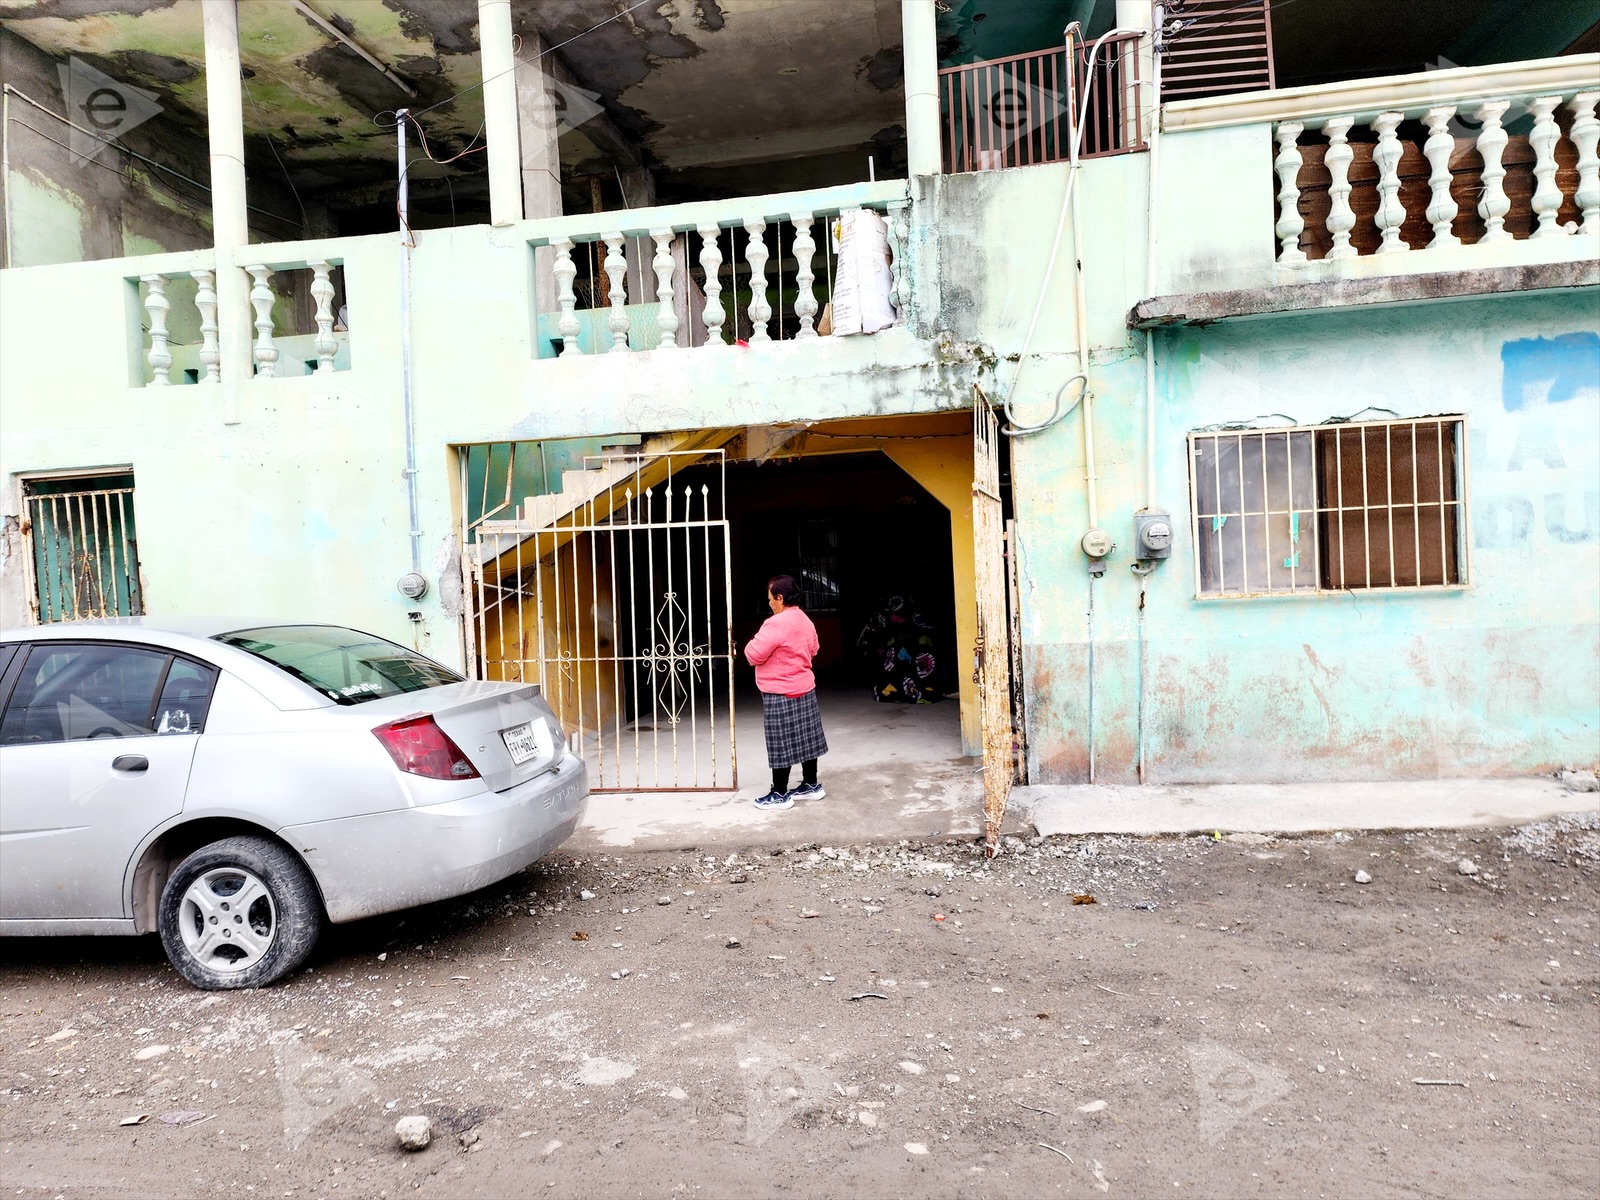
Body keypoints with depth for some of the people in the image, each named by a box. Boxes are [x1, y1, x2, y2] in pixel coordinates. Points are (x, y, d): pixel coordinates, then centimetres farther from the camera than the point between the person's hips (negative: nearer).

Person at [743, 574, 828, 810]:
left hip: (781, 693, -9)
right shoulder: (805, 620, 8)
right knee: (805, 739, 15)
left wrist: (752, 644, 0)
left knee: (781, 744, 0)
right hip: (804, 688, 9)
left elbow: (754, 655, -21)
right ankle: (811, 785, 25)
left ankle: (780, 795, 8)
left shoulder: (776, 623, -22)